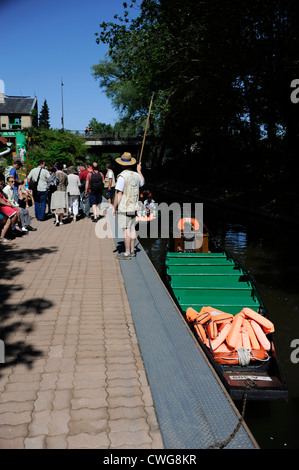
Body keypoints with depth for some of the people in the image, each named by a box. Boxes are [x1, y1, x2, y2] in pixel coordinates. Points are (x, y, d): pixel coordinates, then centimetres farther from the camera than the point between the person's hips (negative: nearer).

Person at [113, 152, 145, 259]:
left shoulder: (122, 176, -16)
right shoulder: (136, 175, 5)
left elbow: (118, 194, -19)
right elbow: (142, 182, 30)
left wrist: (114, 208, -10)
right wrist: (139, 170, 44)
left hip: (124, 208, -7)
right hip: (134, 207, 7)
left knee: (126, 230, -4)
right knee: (132, 228, 12)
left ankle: (127, 253, -1)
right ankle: (132, 251, 20)